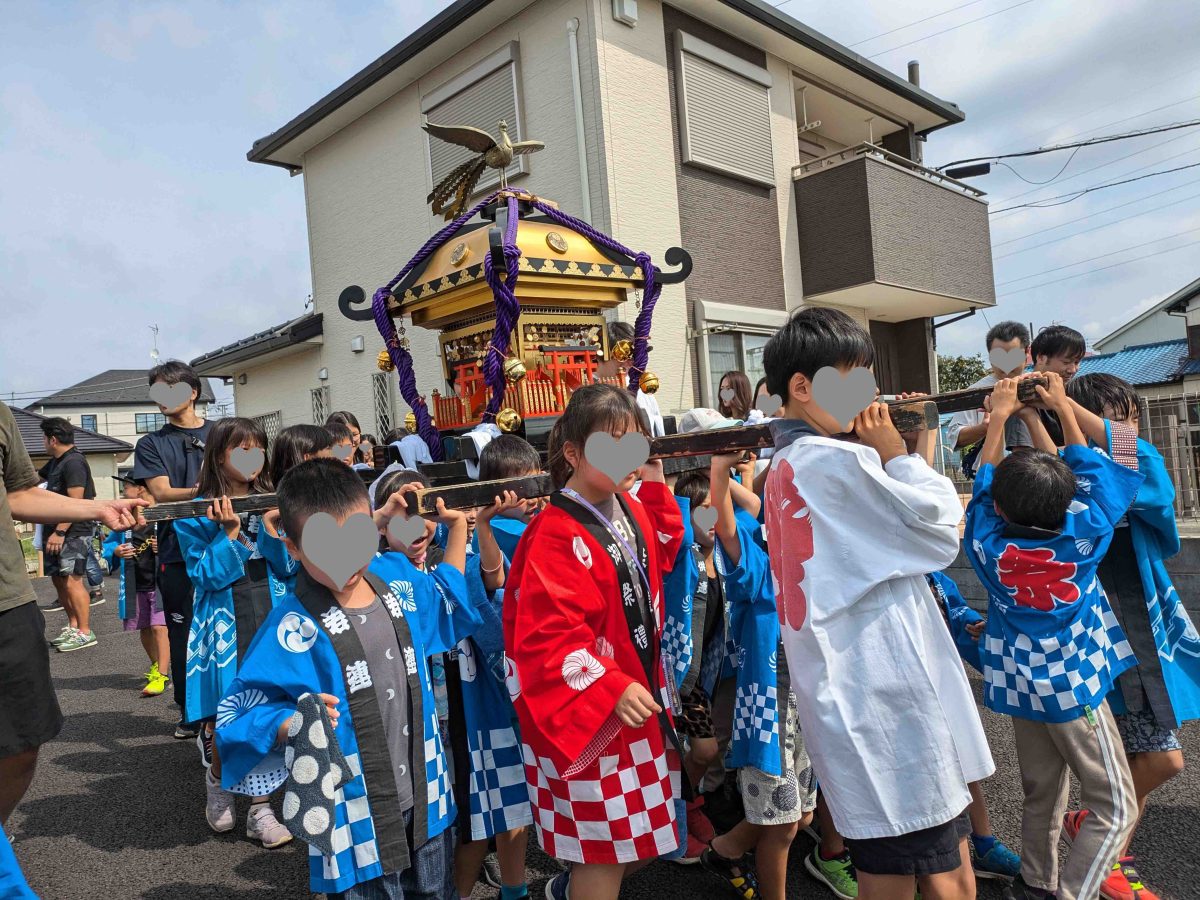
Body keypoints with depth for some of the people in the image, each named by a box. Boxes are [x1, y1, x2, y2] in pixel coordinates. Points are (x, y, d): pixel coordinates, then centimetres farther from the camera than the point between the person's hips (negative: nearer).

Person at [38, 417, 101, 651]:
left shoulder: (74, 462, -14)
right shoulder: (56, 462, 16)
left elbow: (75, 501, -21)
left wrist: (60, 532, -22)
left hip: (74, 532, -10)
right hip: (59, 532, 10)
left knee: (71, 579, -10)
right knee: (59, 579, 13)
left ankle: (85, 632, -7)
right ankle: (73, 626, 22)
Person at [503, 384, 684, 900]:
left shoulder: (630, 508, 2)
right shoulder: (557, 535, -24)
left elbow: (660, 555, 21)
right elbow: (549, 634, -26)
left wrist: (656, 489, 10)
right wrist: (611, 688, -30)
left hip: (637, 691, 9)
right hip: (588, 705, -9)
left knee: (639, 841, 25)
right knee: (605, 846, 5)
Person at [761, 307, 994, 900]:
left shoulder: (784, 467, 14)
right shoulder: (838, 460, -17)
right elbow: (942, 534, -10)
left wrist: (918, 452, 13)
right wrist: (899, 457, 0)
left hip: (846, 698, 10)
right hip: (891, 701, -10)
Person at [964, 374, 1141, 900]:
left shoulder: (989, 544, -13)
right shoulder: (1082, 538, -17)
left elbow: (986, 482, 2)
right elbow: (1089, 471, -4)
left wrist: (1000, 416, 7)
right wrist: (1061, 408, 3)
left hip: (1021, 682, 4)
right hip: (1073, 684, -4)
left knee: (1043, 793, 19)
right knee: (1115, 807, 5)